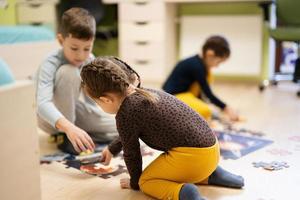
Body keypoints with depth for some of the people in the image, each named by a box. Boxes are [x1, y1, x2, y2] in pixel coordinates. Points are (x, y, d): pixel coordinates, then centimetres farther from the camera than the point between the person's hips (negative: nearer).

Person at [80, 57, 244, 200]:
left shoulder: (125, 114, -12)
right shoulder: (146, 93, 16)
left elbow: (131, 153, 2)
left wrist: (135, 182, 20)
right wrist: (112, 149, 48)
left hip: (191, 156, -9)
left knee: (146, 181, 10)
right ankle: (211, 175, 16)